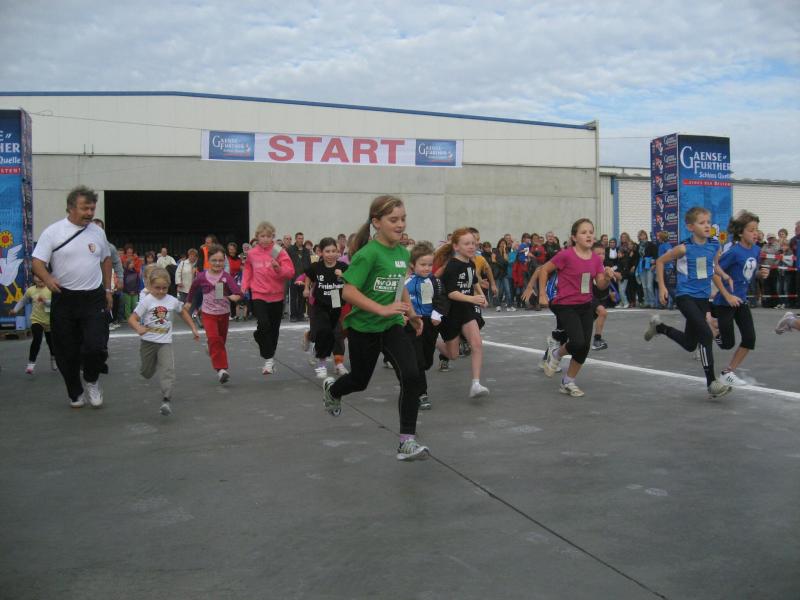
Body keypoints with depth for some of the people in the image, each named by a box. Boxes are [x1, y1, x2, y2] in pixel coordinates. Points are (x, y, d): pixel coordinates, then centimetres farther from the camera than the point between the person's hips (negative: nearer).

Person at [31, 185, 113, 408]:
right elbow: (37, 262, -8)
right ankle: (75, 393, 26)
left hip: (94, 298, 1)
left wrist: (108, 290, 16)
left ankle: (92, 381, 18)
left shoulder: (98, 232, 6)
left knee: (95, 347, -11)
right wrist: (48, 279, -28)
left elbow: (106, 260, 18)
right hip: (64, 299, -1)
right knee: (67, 353, 6)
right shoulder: (53, 232, -5)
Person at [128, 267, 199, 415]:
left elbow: (184, 312, 21)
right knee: (147, 373, 16)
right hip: (148, 341, 0)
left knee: (167, 370, -19)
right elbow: (132, 319, -14)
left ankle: (166, 400, -24)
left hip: (165, 342, 1)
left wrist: (193, 328, 19)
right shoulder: (146, 301, -8)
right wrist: (138, 328, -36)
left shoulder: (172, 301, 1)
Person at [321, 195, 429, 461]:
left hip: (392, 326, 5)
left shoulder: (403, 253, 1)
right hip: (363, 328, -4)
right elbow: (348, 292, -24)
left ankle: (407, 442, -7)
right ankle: (332, 388, 54)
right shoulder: (368, 254, -20)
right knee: (360, 380, 16)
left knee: (411, 376, -15)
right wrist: (382, 309, -29)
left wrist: (411, 312, 7)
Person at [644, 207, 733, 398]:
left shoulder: (714, 246, -1)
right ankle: (712, 382, -11)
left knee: (690, 344, 15)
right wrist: (662, 286, -6)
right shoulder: (684, 248, -13)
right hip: (685, 296, -6)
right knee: (707, 335, -21)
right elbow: (660, 262, -1)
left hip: (703, 297, 6)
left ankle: (659, 327, 41)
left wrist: (725, 276, -1)